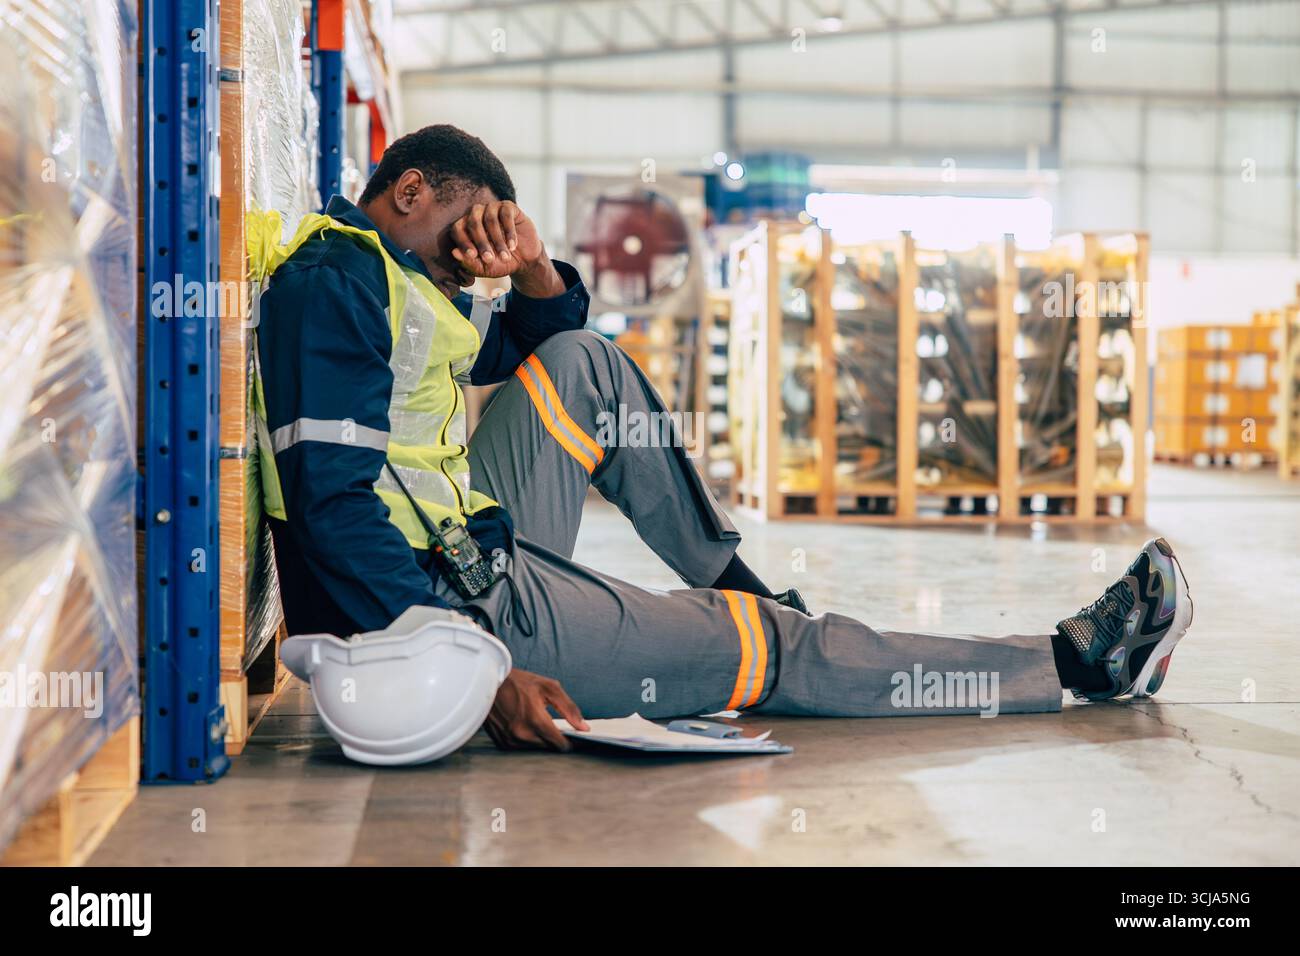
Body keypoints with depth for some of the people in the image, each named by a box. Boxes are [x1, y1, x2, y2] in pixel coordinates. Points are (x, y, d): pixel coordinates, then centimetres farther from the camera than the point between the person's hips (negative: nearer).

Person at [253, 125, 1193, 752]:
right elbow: (333, 506, -26)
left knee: (582, 365, 15)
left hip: (470, 563, 10)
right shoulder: (330, 282, -15)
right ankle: (1075, 663, 9)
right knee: (775, 651, -3)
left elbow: (538, 340, 26)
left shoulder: (394, 278, 17)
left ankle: (742, 587, 21)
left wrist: (531, 269, 1)